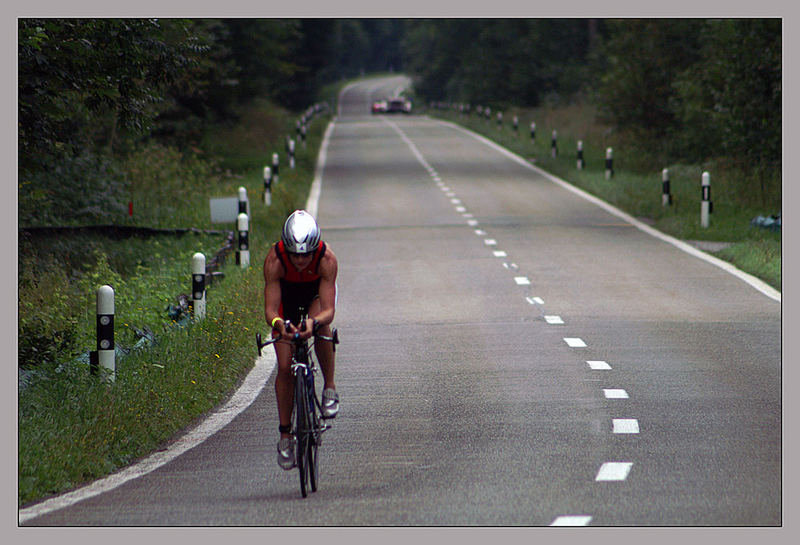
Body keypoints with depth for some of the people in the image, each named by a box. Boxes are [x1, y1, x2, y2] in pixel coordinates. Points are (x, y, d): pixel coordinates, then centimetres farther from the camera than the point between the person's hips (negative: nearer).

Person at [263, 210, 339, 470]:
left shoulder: (327, 259, -37)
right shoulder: (274, 261, -36)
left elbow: (328, 310, -43)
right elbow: (270, 309, -39)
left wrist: (315, 321, -65)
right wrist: (278, 323, -62)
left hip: (316, 295, 0)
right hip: (286, 298, 0)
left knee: (321, 325, -34)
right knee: (285, 367, -10)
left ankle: (330, 388, -13)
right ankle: (285, 435, 0)